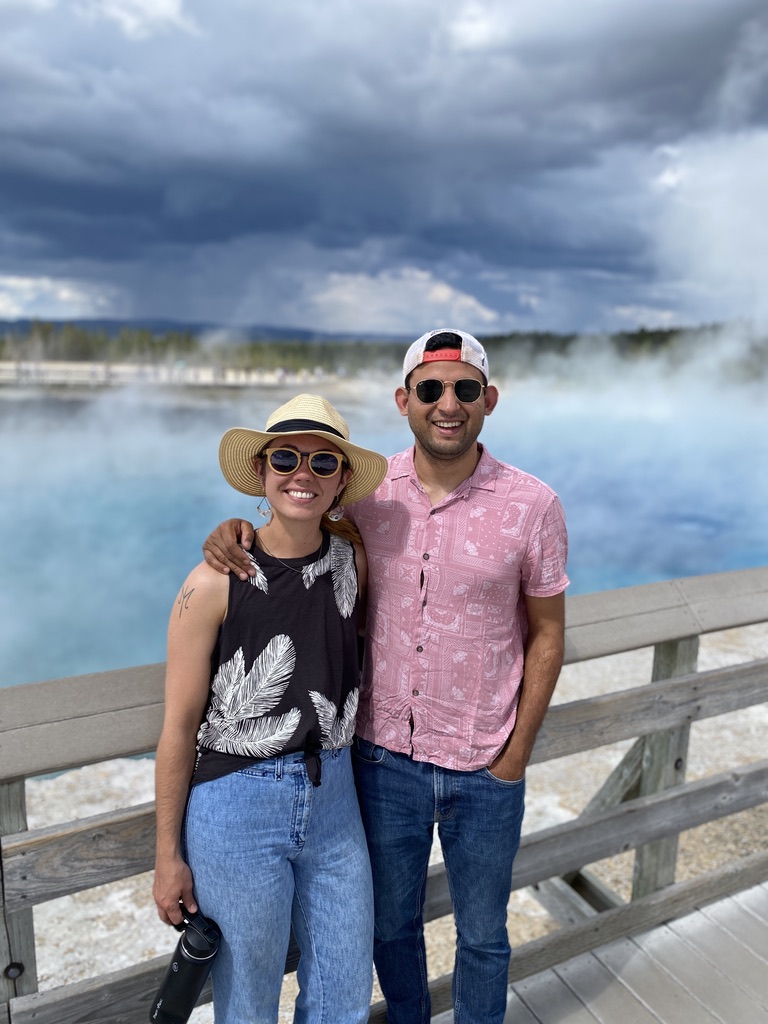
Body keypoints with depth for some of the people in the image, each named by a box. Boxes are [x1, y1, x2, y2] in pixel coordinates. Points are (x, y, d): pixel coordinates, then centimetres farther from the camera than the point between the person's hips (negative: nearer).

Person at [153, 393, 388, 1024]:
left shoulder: (354, 562, -4)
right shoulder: (214, 584, -16)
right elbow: (179, 728, -9)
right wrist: (169, 855, -3)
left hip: (333, 799, 4)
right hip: (236, 809, -3)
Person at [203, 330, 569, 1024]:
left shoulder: (532, 506, -12)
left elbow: (546, 635, -4)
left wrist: (516, 755, -5)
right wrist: (238, 527, -15)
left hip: (485, 770, -1)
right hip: (385, 757, 2)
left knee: (483, 937, 22)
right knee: (391, 925, 24)